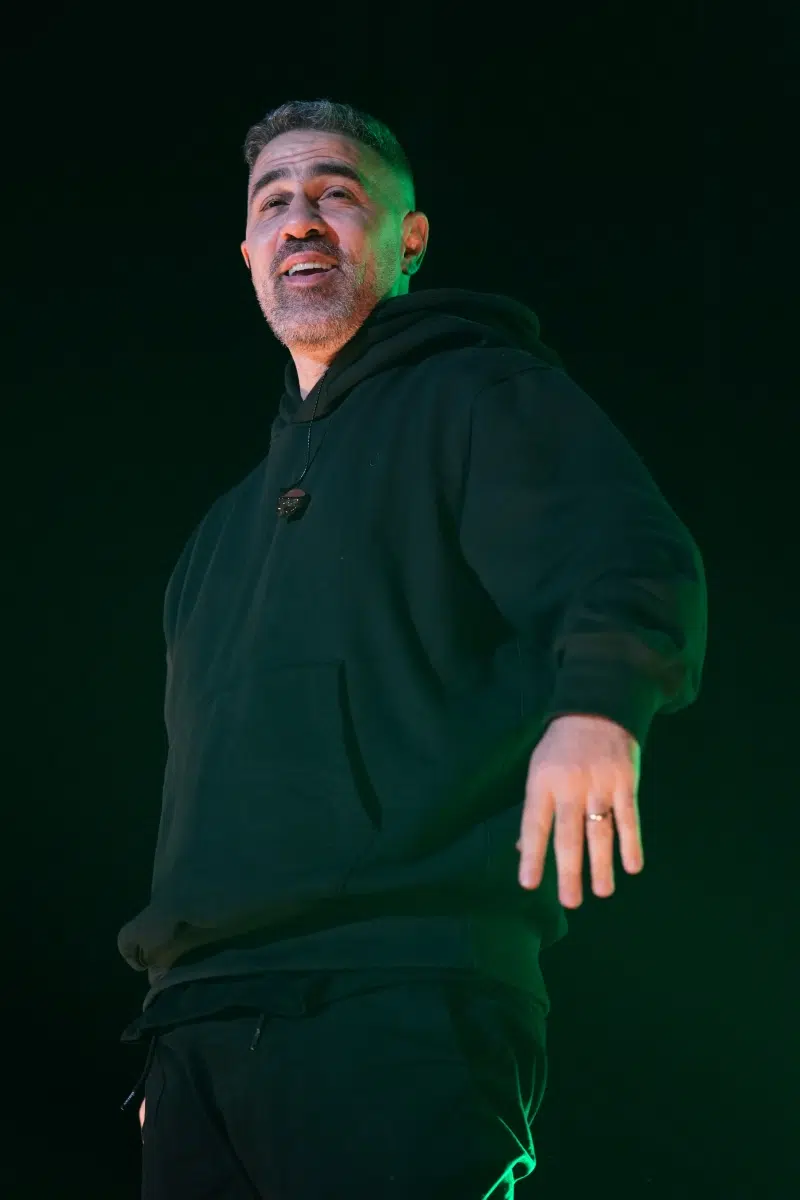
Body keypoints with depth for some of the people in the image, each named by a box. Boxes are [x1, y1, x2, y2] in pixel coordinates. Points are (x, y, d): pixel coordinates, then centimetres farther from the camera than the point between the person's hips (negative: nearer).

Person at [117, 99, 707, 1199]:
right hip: (199, 1019, 7)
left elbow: (630, 558, -11)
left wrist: (596, 701, -33)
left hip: (399, 998, -7)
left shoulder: (480, 396, 9)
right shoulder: (233, 524, 31)